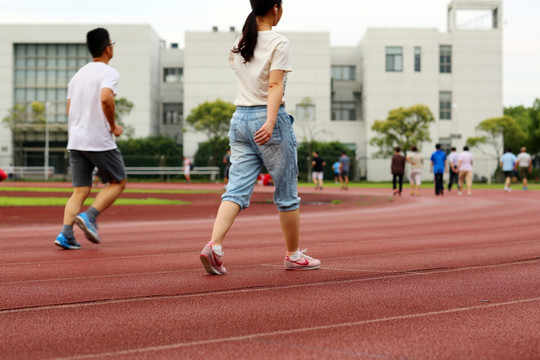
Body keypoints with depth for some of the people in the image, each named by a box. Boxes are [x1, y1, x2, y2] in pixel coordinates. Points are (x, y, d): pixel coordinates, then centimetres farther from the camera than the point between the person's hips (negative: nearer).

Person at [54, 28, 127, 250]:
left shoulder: (78, 74, 17)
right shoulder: (109, 73, -7)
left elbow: (70, 109, 17)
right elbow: (105, 98, -25)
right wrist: (113, 126, -12)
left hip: (75, 140, 7)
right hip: (100, 140, -7)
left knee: (80, 190, 7)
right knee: (118, 182, 10)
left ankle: (65, 234, -7)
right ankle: (89, 216, -7)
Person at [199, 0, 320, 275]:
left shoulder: (238, 44, 10)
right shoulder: (278, 43, -8)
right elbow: (275, 85, -18)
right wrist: (270, 121, -26)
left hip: (240, 118, 6)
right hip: (267, 119, -6)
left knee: (237, 189, 0)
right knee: (286, 193, 7)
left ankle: (214, 245, -19)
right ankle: (294, 255, 17)